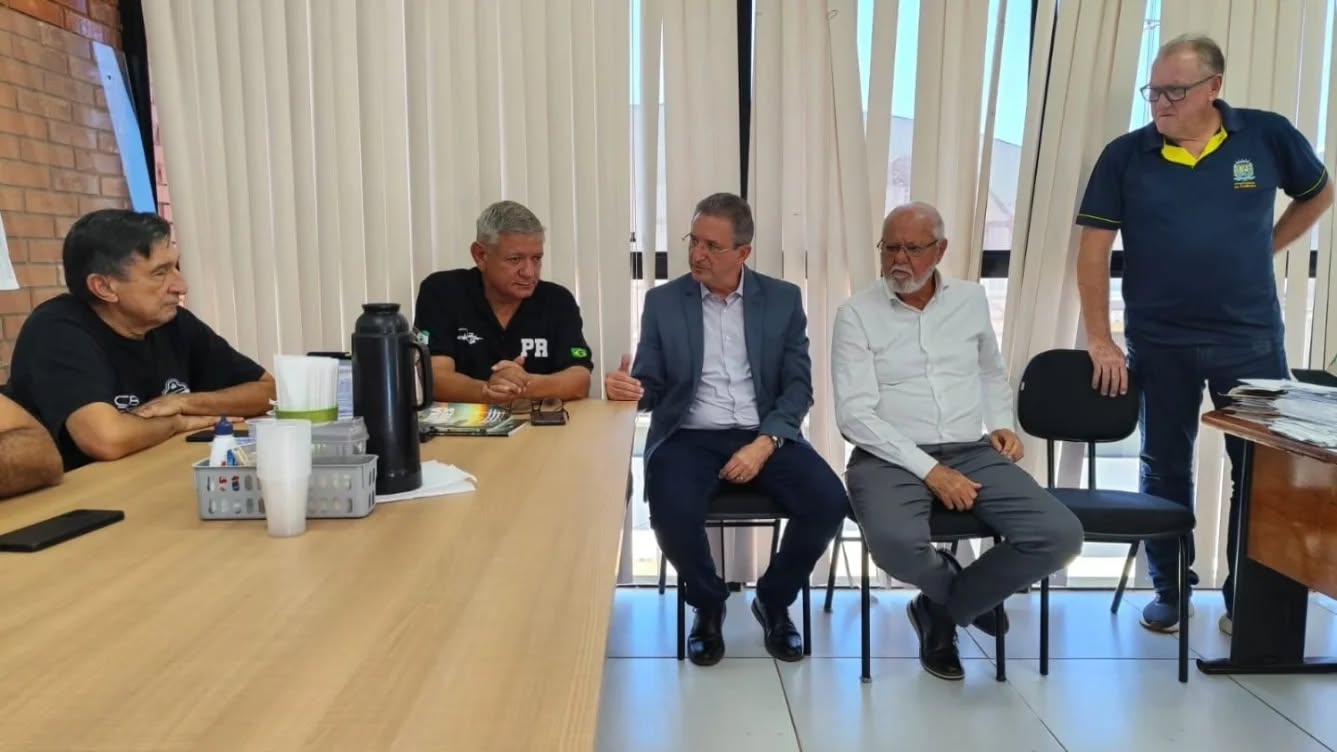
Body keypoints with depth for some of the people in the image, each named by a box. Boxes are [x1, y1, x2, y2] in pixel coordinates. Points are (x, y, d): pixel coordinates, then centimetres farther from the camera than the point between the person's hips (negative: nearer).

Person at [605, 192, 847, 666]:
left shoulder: (783, 299, 6)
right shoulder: (663, 301, 5)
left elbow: (798, 386, 1)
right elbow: (650, 388, 5)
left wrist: (764, 444, -16)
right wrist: (627, 389, -21)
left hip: (764, 436, 1)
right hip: (689, 437, -1)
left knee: (828, 501, -24)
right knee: (672, 511, -32)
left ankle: (773, 601, 6)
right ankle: (708, 604, 3)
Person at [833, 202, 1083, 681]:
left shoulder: (971, 299, 11)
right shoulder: (857, 314, -3)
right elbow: (854, 414, -11)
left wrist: (1001, 424, 8)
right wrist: (929, 469, -18)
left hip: (973, 453, 4)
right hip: (890, 458, -4)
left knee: (1060, 536, -18)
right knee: (895, 543, -35)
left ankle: (942, 609, 6)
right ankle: (962, 592, 4)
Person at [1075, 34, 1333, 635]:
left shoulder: (1268, 136, -2)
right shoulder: (1125, 155, -5)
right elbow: (1094, 250, -5)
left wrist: (1266, 247, 5)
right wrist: (1100, 340, -8)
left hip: (1251, 340, 1)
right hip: (1159, 344, 0)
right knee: (1165, 471, 10)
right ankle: (1168, 592, 26)